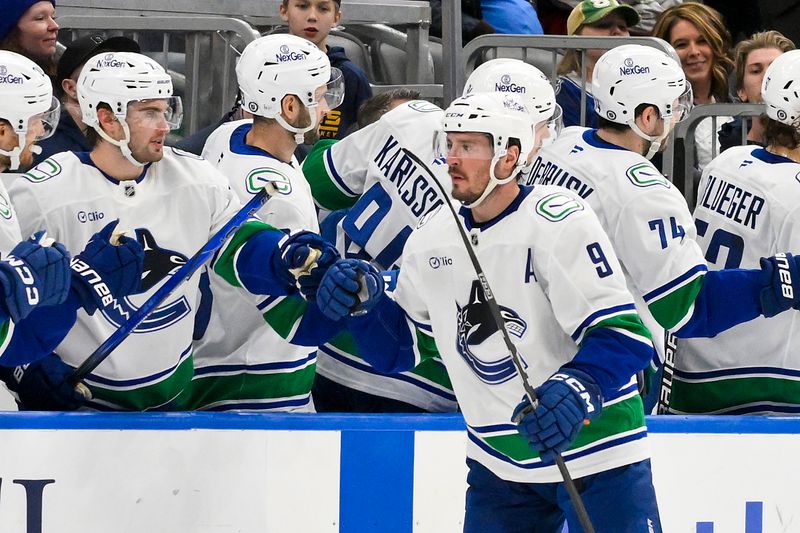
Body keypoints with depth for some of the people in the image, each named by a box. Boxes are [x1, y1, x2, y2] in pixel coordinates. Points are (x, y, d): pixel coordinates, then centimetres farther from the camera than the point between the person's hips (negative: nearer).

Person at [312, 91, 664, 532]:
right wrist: (364, 304, -7)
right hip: (499, 462, 6)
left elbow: (622, 335, -23)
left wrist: (575, 391, -39)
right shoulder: (432, 237, 2)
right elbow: (402, 346, 12)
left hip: (596, 452, -6)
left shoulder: (559, 222, -18)